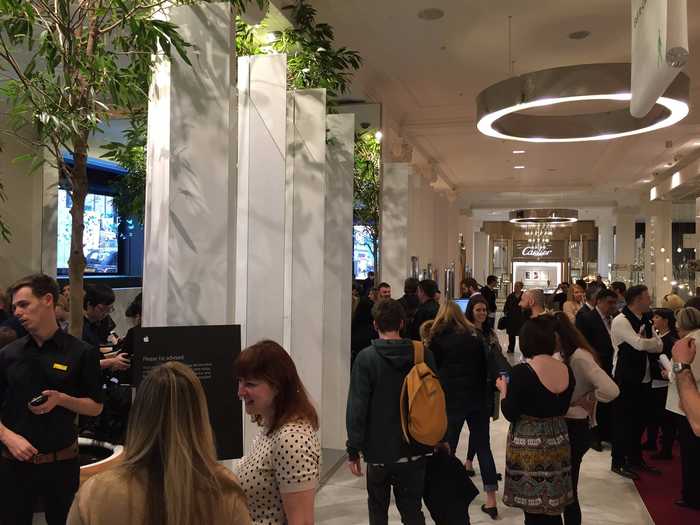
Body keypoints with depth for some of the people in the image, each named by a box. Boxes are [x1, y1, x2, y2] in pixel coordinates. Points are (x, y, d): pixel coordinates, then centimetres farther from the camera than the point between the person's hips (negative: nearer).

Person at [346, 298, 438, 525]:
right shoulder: (424, 355, -4)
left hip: (379, 449, -2)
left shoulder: (366, 358, -13)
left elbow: (357, 407, -15)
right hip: (415, 450, 3)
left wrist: (353, 450, -7)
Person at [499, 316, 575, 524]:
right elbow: (562, 409, 11)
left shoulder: (522, 371, -18)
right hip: (558, 443, 5)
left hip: (529, 447, -5)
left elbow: (510, 414, -13)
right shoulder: (567, 371, -1)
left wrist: (504, 389, 4)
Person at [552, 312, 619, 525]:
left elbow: (611, 390, -32)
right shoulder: (567, 355, 6)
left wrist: (586, 400, -17)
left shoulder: (580, 357, -22)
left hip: (574, 429, -8)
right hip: (564, 425, 8)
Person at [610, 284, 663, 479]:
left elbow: (659, 347, 3)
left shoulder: (646, 321, 11)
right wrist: (652, 341, -7)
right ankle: (618, 463, 13)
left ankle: (635, 458, 30)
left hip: (643, 378, 8)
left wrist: (644, 342, -14)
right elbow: (640, 344, -27)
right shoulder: (621, 321, -16)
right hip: (626, 378, -8)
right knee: (623, 420, 2)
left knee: (639, 420, 16)